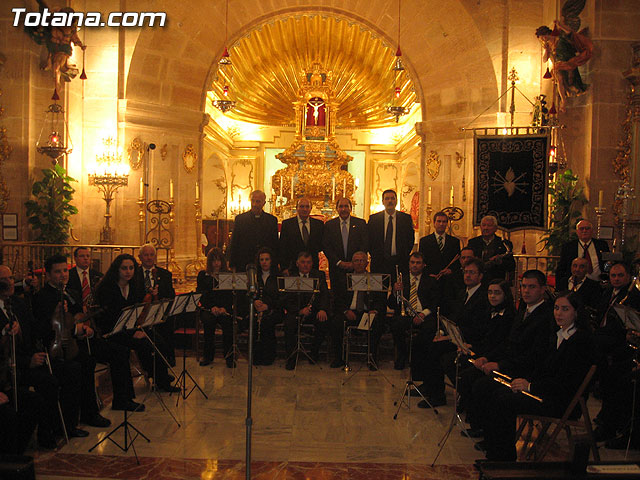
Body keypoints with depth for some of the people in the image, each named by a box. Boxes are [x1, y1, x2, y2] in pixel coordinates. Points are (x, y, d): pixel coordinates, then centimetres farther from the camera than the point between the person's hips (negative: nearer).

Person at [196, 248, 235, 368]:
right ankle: (208, 355, -17)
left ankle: (229, 355, -19)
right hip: (207, 309, 1)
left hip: (225, 309, -1)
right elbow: (200, 295, 5)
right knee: (208, 321, -34)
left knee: (228, 321, -34)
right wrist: (211, 307, -13)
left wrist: (225, 308, -14)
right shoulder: (202, 275, 14)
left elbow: (232, 296, 6)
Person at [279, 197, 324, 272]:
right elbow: (282, 248, -2)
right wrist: (284, 268, -9)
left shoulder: (319, 224, 6)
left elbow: (322, 245, 13)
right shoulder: (286, 223, 0)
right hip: (293, 267, -2)